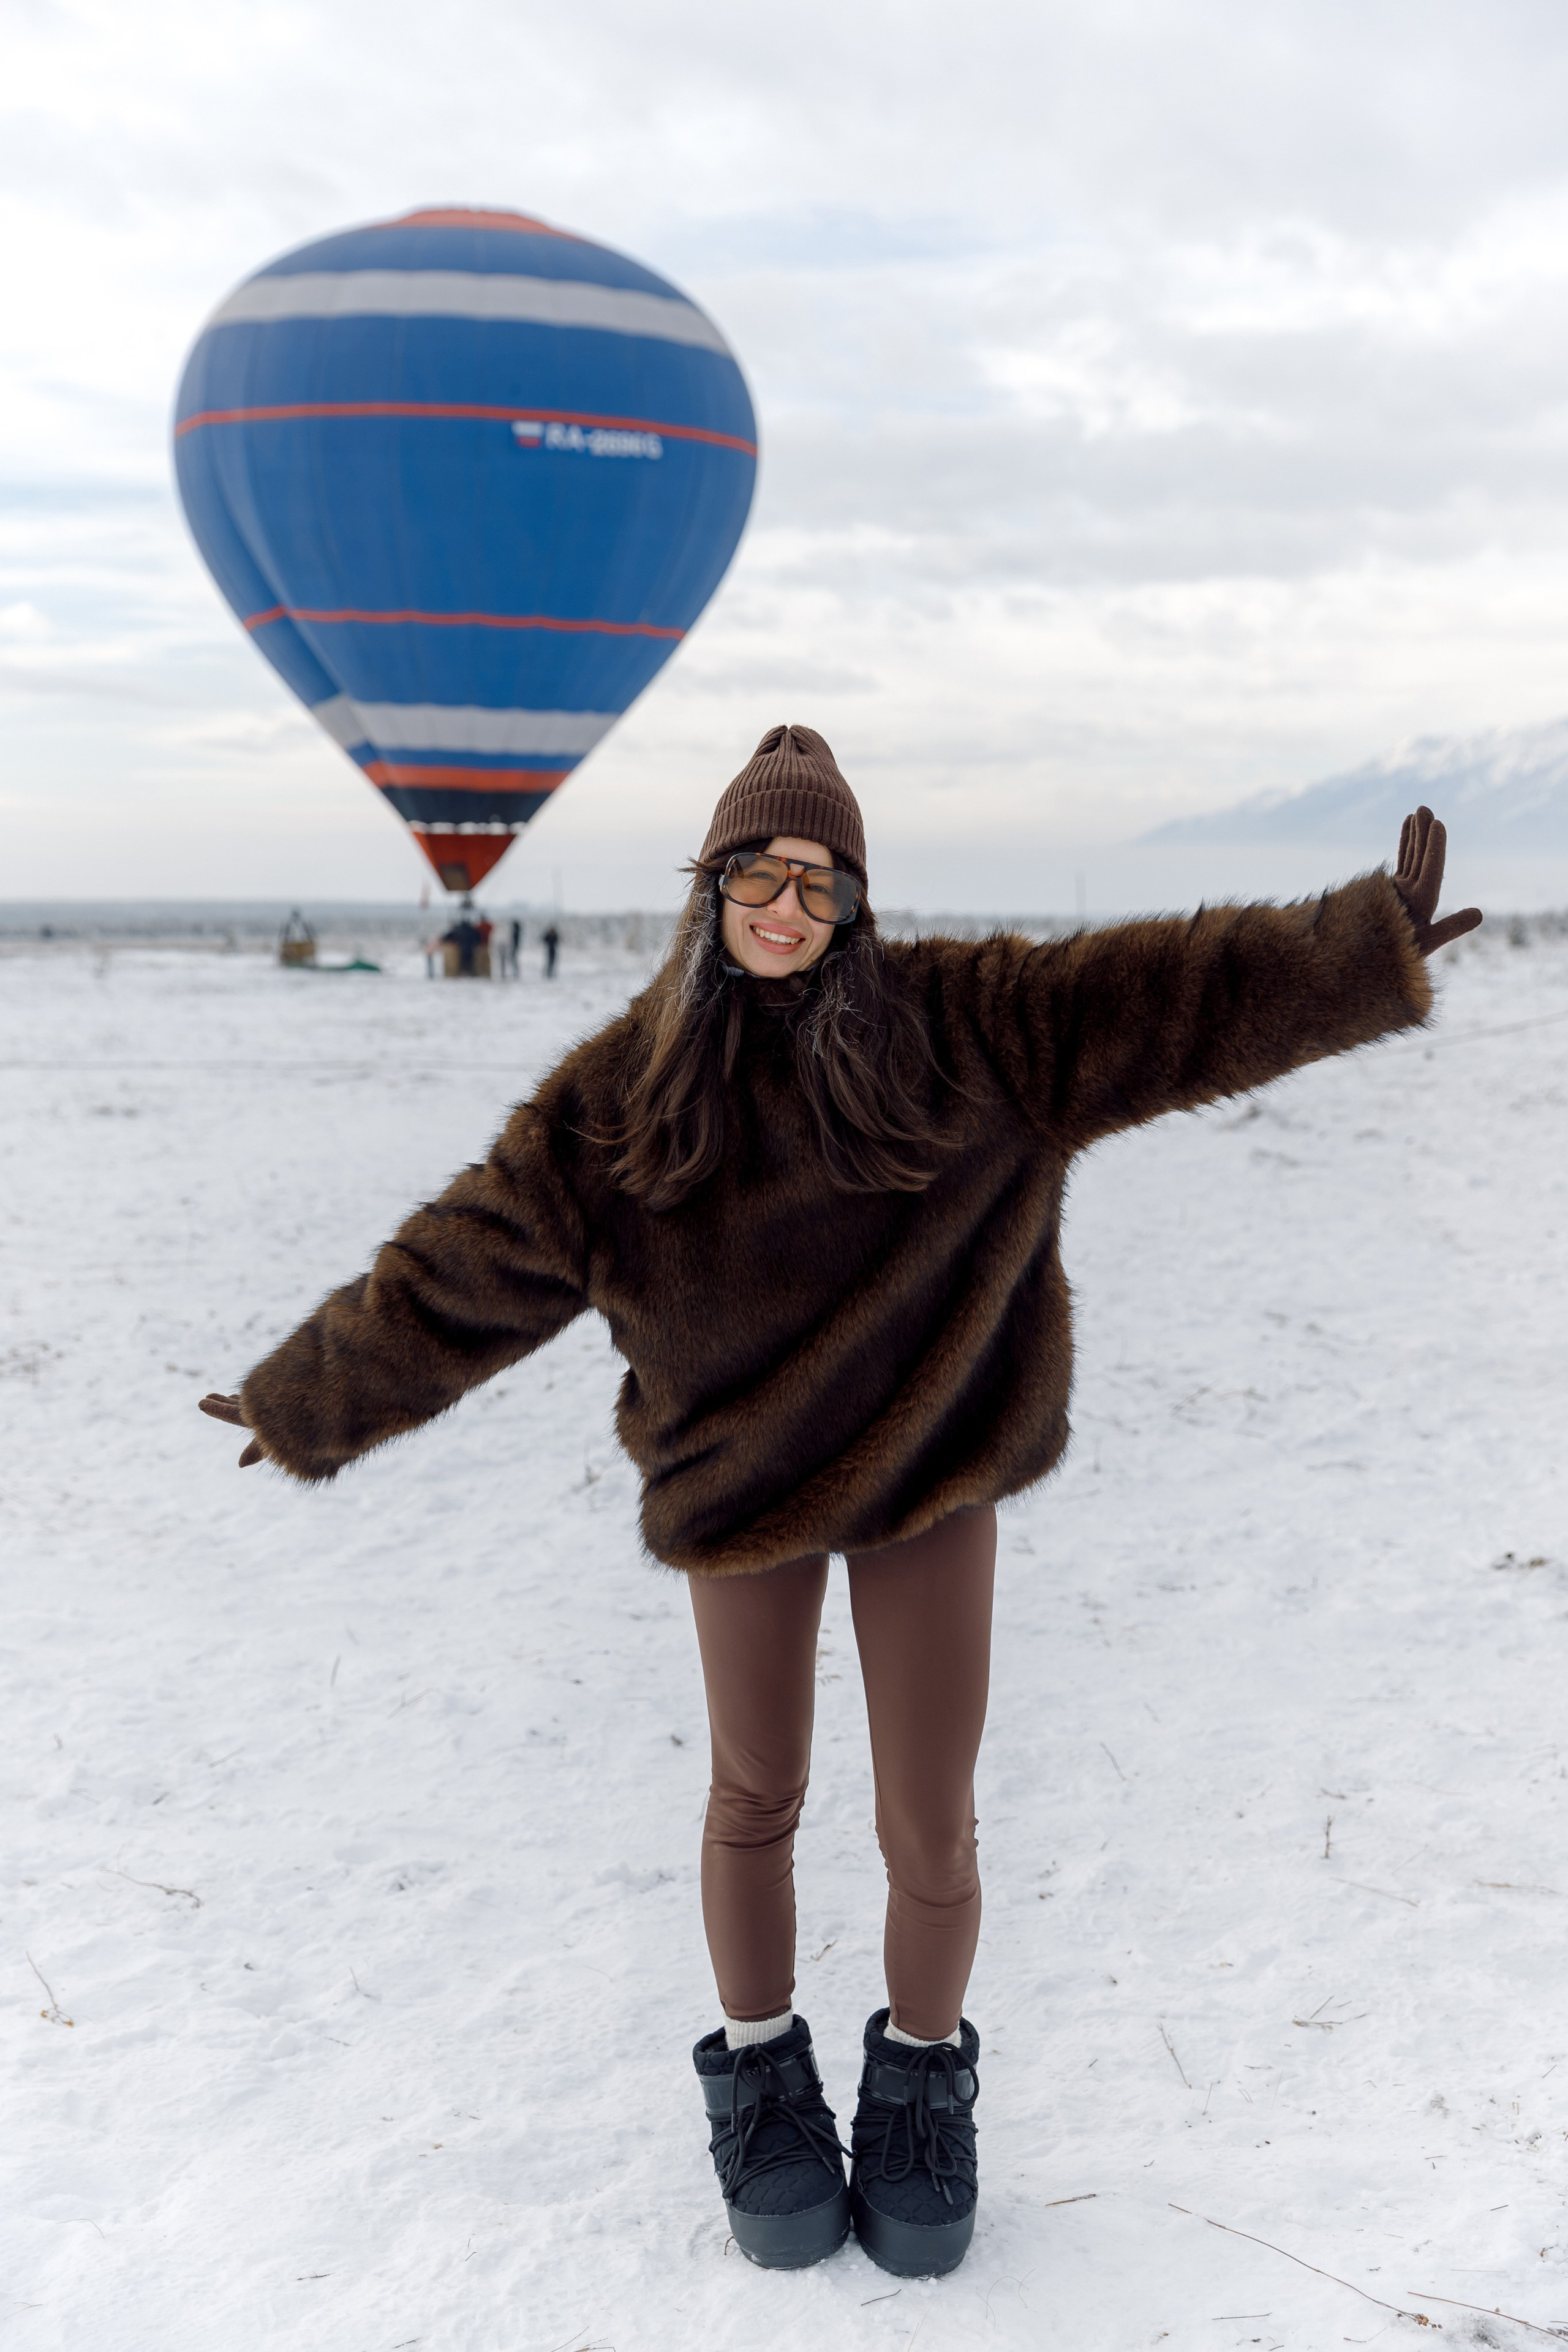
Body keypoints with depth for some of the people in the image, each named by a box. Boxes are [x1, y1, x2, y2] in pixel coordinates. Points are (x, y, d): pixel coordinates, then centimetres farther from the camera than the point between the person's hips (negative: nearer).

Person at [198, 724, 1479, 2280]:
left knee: (929, 1826, 4)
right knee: (757, 1797, 14)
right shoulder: (620, 1095, -9)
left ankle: (923, 2081, 32)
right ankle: (759, 2078, 37)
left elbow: (1177, 998, -15)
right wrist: (312, 1404, -1)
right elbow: (466, 1265, -5)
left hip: (934, 1466, 0)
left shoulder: (963, 1025, -10)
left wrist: (1365, 953, -24)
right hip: (739, 1483, 0)